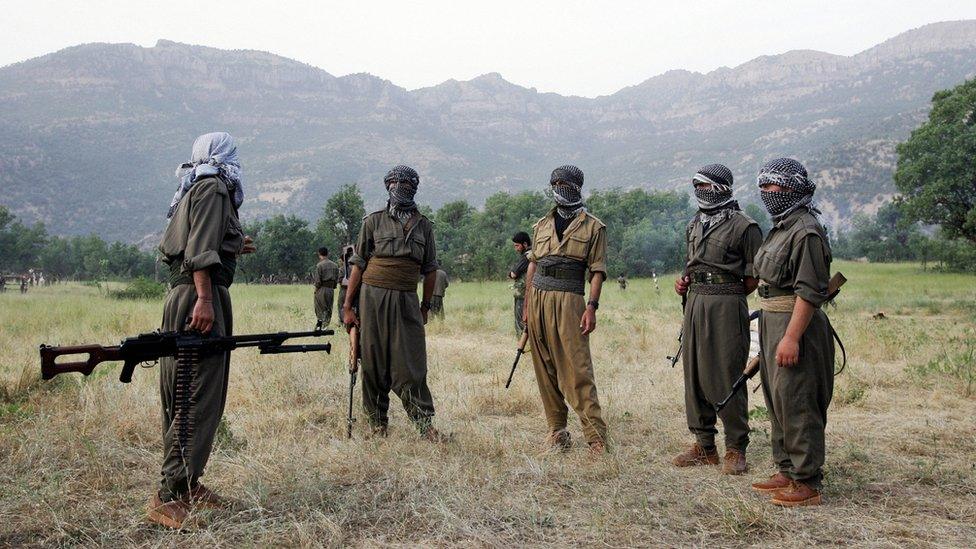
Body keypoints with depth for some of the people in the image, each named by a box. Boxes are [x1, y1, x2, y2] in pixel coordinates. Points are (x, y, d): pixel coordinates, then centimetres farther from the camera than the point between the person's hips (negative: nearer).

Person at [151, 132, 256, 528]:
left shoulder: (193, 190, 21)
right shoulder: (214, 188, -6)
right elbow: (201, 250, -18)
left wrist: (232, 246, 34)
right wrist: (204, 299, -25)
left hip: (182, 296, 10)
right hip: (199, 296, -10)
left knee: (184, 396, 12)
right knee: (197, 399, -10)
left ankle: (186, 482, 20)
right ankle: (170, 495, -10)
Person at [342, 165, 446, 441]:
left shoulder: (424, 225, 11)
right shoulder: (373, 221, 4)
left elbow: (430, 269, 15)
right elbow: (359, 265, 4)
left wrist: (425, 306, 13)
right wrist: (348, 307, 0)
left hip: (406, 301, 1)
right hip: (374, 297, -1)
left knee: (411, 366, -3)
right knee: (374, 364, 3)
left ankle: (425, 424, 1)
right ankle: (377, 424, 14)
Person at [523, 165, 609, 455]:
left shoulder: (593, 227, 5)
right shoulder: (542, 225, 17)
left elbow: (597, 271, -1)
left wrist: (592, 307, -12)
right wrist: (527, 306, 13)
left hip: (568, 300, -5)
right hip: (538, 298, 5)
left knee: (577, 367, -11)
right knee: (545, 369, 5)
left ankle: (595, 433, -7)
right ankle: (557, 429, 13)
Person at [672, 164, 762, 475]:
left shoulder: (743, 226, -6)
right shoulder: (695, 225, 16)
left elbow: (754, 277, -4)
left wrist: (728, 296, -4)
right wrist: (684, 283, 7)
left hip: (726, 307, -7)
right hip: (694, 303, 7)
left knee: (726, 378, -5)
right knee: (695, 375, 9)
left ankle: (735, 450, 6)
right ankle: (704, 446, 18)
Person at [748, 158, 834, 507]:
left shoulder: (806, 231, -15)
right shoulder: (780, 227, 16)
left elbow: (810, 292, -21)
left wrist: (791, 337, -25)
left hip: (794, 324, -10)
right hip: (771, 321, 10)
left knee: (797, 404, -6)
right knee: (777, 401, 15)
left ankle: (806, 483, 2)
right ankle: (787, 471, 25)